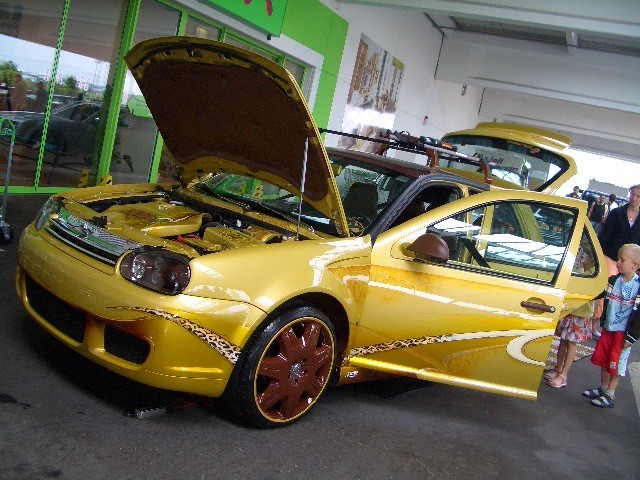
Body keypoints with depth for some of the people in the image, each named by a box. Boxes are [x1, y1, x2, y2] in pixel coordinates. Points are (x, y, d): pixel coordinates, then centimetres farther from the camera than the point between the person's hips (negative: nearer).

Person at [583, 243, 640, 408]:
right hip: (608, 329, 6)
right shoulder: (613, 281, 0)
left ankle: (610, 396, 15)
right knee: (603, 360, 15)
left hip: (623, 333, -5)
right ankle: (603, 389, 31)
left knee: (616, 365, 3)